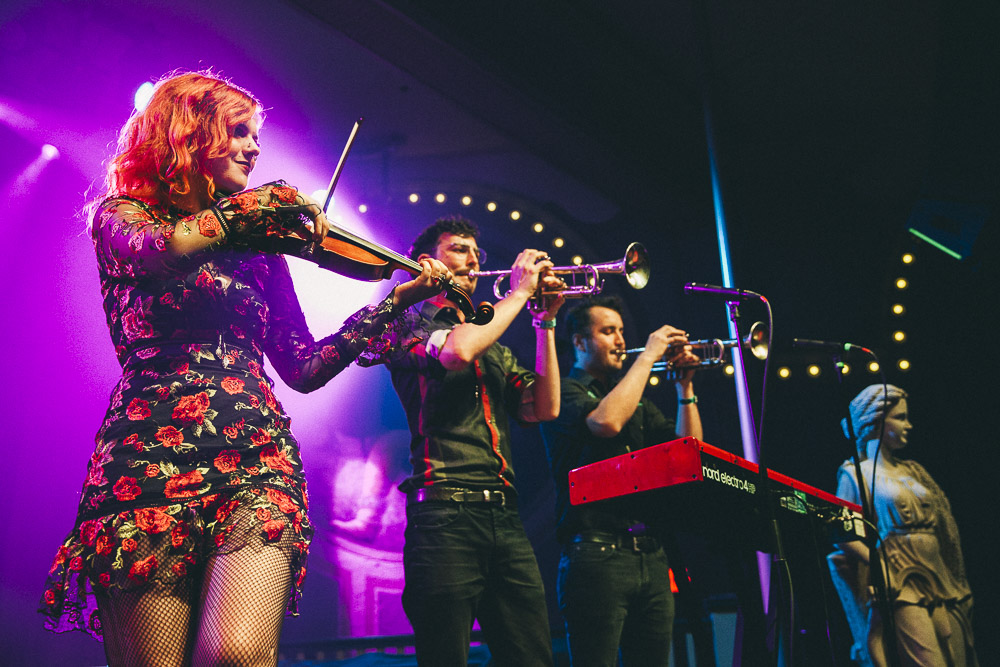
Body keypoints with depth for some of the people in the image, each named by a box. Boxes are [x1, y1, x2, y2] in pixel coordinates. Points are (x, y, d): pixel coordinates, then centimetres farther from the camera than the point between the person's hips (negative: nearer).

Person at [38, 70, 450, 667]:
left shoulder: (258, 247, 21)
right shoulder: (123, 215, 11)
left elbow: (303, 369, 17)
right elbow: (166, 249, -15)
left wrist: (395, 301, 11)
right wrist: (274, 202, -4)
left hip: (254, 458, 2)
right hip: (148, 460, -2)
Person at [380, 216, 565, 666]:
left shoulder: (492, 343, 25)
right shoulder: (410, 324, 6)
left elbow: (543, 409, 13)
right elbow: (457, 351, -18)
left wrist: (545, 322, 8)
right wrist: (519, 293, -5)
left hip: (505, 518, 6)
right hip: (445, 511, -6)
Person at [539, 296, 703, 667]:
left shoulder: (634, 397, 23)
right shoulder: (563, 392, 1)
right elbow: (607, 422, -21)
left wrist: (684, 386, 6)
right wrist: (648, 356, -11)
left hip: (651, 555, 7)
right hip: (597, 552, -7)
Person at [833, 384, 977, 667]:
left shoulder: (912, 471, 19)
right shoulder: (854, 473, 1)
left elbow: (942, 526, 19)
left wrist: (958, 583, 10)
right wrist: (880, 564, -18)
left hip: (939, 577, 6)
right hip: (900, 583, -6)